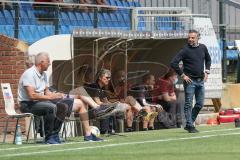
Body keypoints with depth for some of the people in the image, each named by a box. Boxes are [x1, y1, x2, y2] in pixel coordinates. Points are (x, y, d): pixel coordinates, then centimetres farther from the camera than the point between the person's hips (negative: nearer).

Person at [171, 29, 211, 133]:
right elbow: (173, 63, -14)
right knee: (188, 104, -3)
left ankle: (189, 123, 20)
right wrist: (182, 75, -14)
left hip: (200, 80, 6)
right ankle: (190, 126, 1)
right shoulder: (185, 50, -10)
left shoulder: (203, 48, 6)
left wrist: (207, 72, 13)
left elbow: (208, 59, 25)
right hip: (190, 81, -6)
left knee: (200, 104, 8)